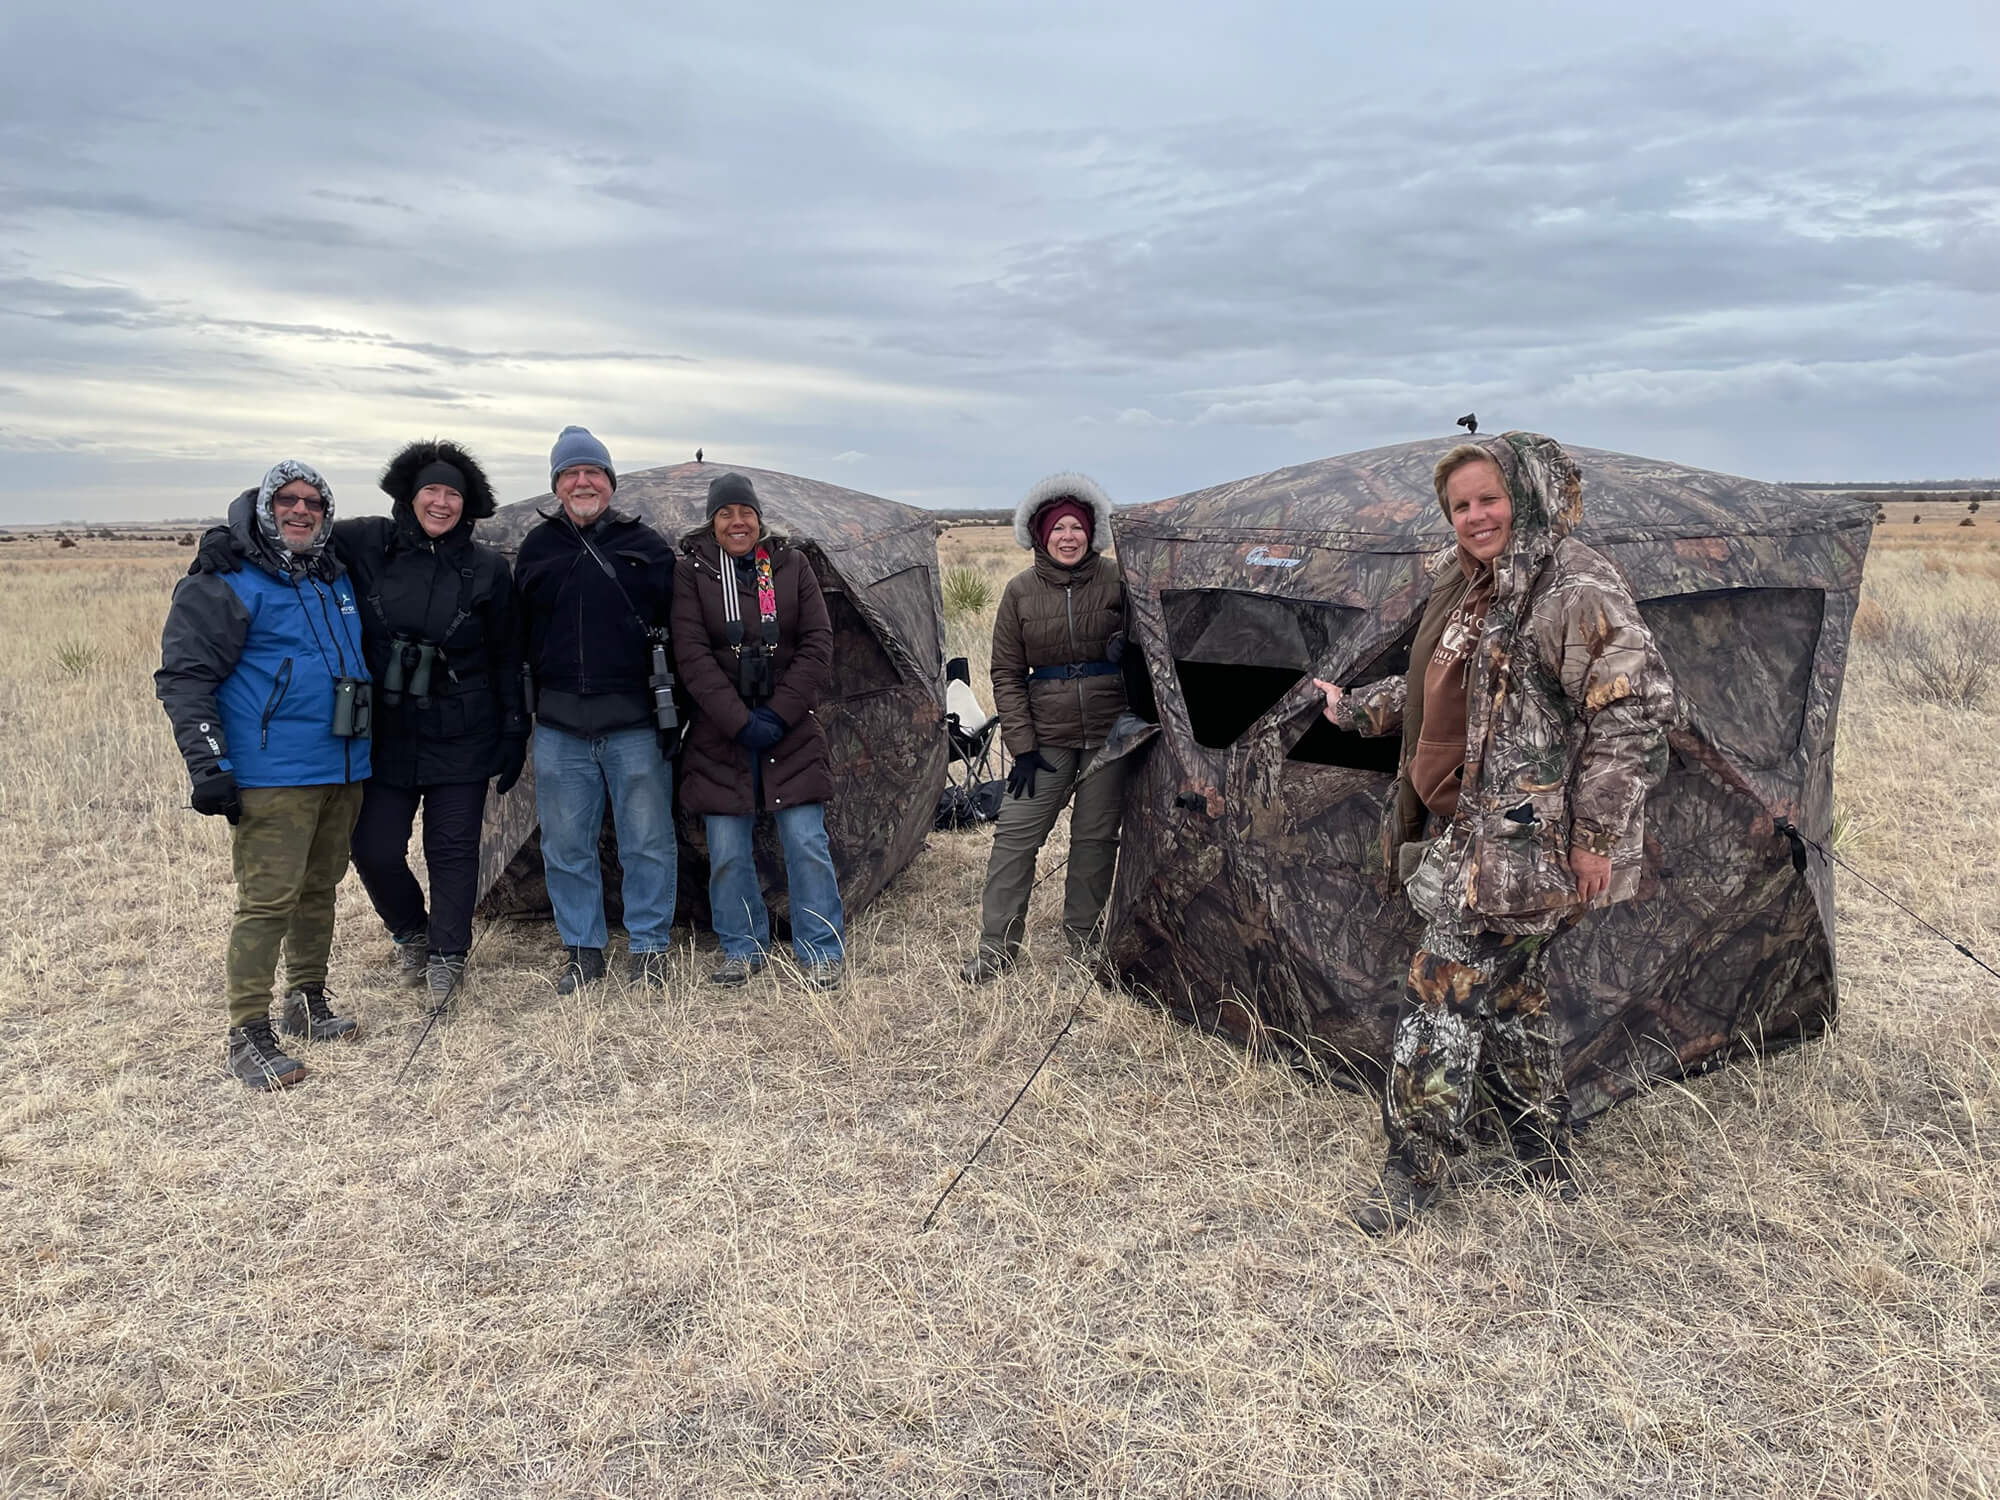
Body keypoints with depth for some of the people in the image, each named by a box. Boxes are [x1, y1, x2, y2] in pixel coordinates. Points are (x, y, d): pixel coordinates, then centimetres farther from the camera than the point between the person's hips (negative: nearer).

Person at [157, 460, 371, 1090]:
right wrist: (207, 763, -17)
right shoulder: (228, 585, -6)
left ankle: (308, 1002, 29)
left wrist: (368, 751, 26)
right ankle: (248, 1037, -2)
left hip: (343, 771, 7)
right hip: (272, 776, -7)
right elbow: (184, 676, -9)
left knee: (319, 890, 16)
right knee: (268, 901, -9)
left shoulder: (338, 579, 16)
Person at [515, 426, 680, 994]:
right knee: (566, 846, 8)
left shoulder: (646, 545, 4)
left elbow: (674, 625, 4)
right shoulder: (537, 547, 10)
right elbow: (519, 632, 15)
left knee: (647, 842, 3)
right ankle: (582, 950, 21)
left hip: (635, 722, -2)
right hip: (560, 723, 2)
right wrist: (526, 702, 8)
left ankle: (649, 947, 17)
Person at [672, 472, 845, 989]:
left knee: (806, 843, -1)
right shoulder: (691, 572, -1)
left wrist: (780, 714, -9)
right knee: (727, 849, 5)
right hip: (720, 733, 0)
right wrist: (738, 721, -14)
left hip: (791, 730, 0)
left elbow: (817, 644, 0)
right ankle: (742, 950, 22)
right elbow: (692, 655, -8)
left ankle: (821, 953, 12)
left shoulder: (792, 565, 4)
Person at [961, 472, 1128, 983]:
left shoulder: (1117, 581, -1)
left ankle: (1082, 938, 24)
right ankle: (996, 948, 6)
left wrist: (1126, 649, -18)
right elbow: (1007, 673, 3)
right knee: (1015, 834, -3)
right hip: (1047, 734, 1)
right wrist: (1021, 745, -4)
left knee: (1096, 836, 7)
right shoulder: (1021, 591, 1)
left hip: (1109, 731, 0)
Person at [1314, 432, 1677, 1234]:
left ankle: (1414, 1171, 7)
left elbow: (1636, 705, -21)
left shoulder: (1575, 588, -15)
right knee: (1509, 989, 15)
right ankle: (1548, 1162, 29)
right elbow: (1439, 689, 29)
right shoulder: (1476, 591, 14)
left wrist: (1597, 832, -22)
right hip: (1472, 833, 9)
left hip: (1524, 840, -9)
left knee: (1445, 994, -6)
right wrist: (1356, 708, 37)